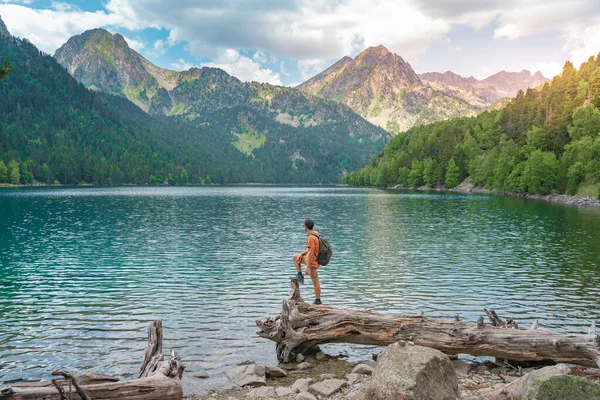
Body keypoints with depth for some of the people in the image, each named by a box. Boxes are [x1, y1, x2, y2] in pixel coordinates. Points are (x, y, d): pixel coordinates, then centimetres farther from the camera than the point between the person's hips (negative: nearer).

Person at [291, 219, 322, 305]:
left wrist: (307, 267, -24)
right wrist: (302, 254, 5)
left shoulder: (311, 238, -26)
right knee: (295, 257, 20)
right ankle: (300, 276, 19)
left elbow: (311, 253, -28)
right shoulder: (316, 234, 4)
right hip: (312, 258, 10)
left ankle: (318, 301, 11)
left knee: (315, 282, 1)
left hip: (312, 262, -10)